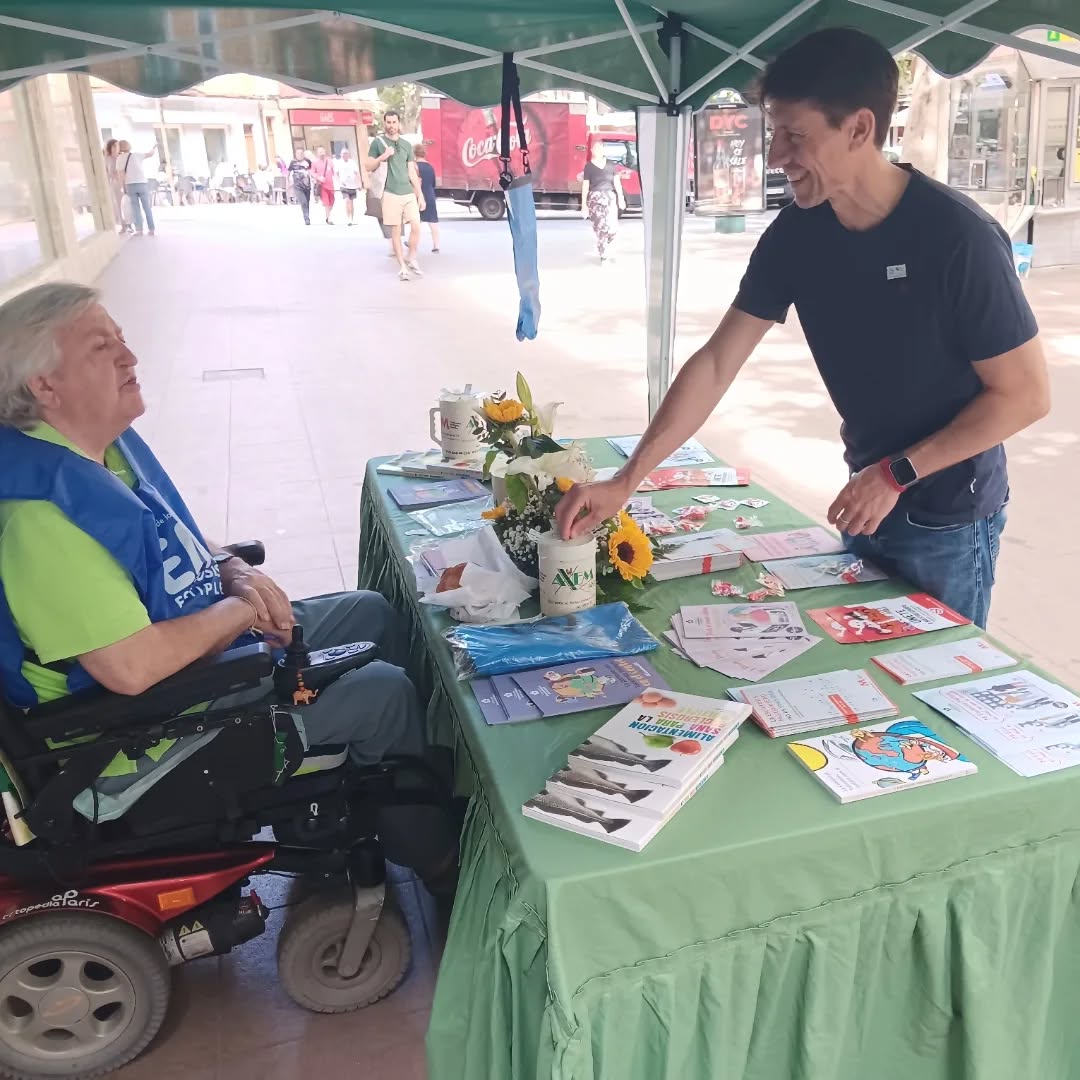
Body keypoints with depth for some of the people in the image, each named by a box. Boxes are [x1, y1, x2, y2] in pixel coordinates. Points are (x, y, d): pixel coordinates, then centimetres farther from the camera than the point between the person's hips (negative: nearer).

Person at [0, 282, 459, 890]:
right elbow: (134, 668, -35)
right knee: (385, 691, -10)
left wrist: (233, 570, -5)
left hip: (214, 640, 10)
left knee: (375, 615, 13)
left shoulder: (111, 443, 1)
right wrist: (241, 611, -19)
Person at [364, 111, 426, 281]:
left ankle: (411, 259, 13)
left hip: (409, 193, 3)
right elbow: (368, 167, 5)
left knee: (416, 227, -7)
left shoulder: (406, 144, 12)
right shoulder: (377, 142, 4)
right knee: (396, 231, 0)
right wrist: (383, 157, -12)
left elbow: (412, 172, 12)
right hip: (391, 194, -2)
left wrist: (420, 195, 7)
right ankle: (402, 266, 7)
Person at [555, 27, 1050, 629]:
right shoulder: (796, 234, -8)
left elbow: (1027, 393, -17)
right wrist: (627, 481, -15)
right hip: (869, 500, 6)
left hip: (950, 517, -5)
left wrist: (897, 473, -20)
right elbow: (716, 364, -9)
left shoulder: (958, 237, -24)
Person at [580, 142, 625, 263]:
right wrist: (584, 205, -6)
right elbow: (585, 186, -2)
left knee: (613, 227, -6)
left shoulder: (611, 165, 7)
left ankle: (603, 249, 21)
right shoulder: (589, 166, 0)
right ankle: (603, 254, 1)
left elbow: (617, 182, 8)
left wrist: (621, 198, 2)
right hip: (595, 199, -3)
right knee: (600, 227, -10)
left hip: (610, 198, 3)